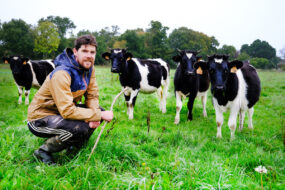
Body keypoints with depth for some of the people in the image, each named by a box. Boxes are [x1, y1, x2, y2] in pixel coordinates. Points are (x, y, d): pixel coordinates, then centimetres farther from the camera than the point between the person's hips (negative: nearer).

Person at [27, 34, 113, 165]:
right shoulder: (61, 74, -29)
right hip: (40, 118, -9)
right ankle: (43, 151, -7)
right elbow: (67, 111, -34)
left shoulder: (89, 68, -3)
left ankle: (72, 148, 13)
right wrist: (99, 115, -29)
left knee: (100, 111, -1)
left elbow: (92, 96, 2)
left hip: (63, 112, 9)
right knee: (81, 128, -32)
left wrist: (96, 116, -19)